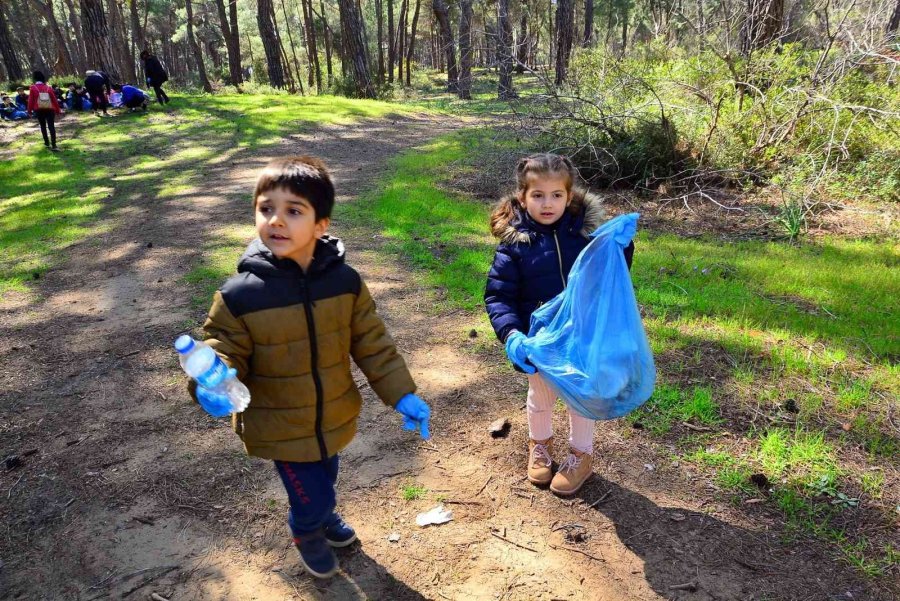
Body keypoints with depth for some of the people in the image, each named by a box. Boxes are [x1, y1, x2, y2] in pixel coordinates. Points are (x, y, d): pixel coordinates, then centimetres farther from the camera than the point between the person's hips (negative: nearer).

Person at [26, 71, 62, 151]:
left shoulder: (33, 88, -3)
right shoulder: (48, 87, 1)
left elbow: (30, 100, -2)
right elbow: (54, 99, 2)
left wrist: (29, 110, 8)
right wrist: (58, 110, 10)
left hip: (39, 110, 0)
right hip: (50, 110, 0)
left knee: (43, 126, 19)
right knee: (51, 126, -6)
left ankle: (47, 143, 23)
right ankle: (53, 145, -17)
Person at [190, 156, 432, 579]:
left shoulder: (345, 281, -15)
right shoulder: (240, 295, -23)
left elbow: (372, 345, -5)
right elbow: (225, 353, -13)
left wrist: (402, 395, -8)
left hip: (334, 419, 3)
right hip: (281, 430, -3)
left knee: (324, 482, 27)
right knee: (311, 498, 9)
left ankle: (321, 514, 64)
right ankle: (308, 534, 47)